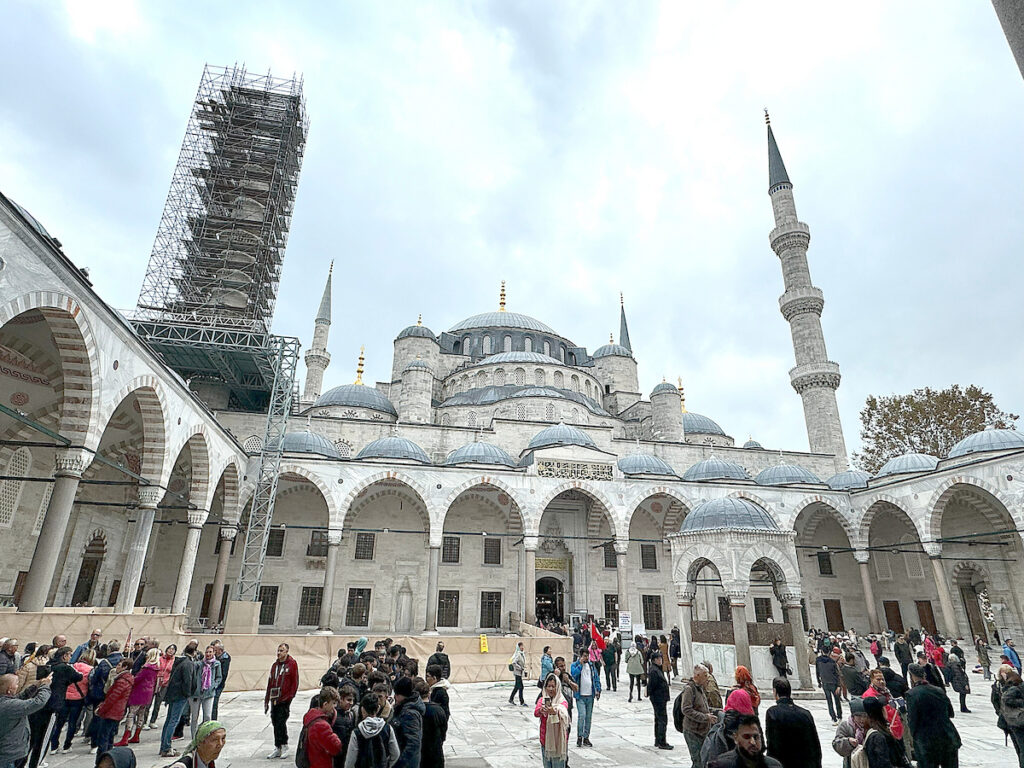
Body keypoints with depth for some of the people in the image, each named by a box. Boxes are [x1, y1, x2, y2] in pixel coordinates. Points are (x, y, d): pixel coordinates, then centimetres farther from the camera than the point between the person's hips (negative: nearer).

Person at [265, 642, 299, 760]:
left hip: (284, 699, -6)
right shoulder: (275, 665, 14)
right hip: (274, 699, 6)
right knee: (275, 722, 8)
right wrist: (267, 700, 13)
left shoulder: (292, 664, -3)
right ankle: (278, 748, 18)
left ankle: (283, 746, 8)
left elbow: (295, 682, -5)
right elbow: (270, 683, 16)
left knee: (281, 722, -7)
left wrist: (289, 696, -11)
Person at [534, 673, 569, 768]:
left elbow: (563, 713, -28)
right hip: (545, 740, 3)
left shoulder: (563, 701, -6)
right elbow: (535, 713, -16)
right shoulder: (542, 700, 3)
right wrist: (541, 710, -39)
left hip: (558, 741, -3)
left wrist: (554, 712, -49)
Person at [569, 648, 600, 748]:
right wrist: (580, 664, -19)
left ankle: (586, 738, 19)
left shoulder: (591, 665, 10)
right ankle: (579, 737, -1)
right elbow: (573, 674, -21)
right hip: (580, 696, -5)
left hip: (590, 695, 5)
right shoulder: (575, 665, -3)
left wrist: (598, 690, 3)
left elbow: (596, 678, 13)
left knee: (588, 717, 9)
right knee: (581, 715, -14)